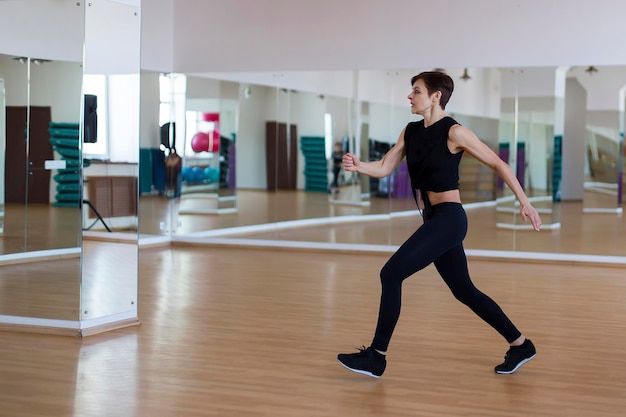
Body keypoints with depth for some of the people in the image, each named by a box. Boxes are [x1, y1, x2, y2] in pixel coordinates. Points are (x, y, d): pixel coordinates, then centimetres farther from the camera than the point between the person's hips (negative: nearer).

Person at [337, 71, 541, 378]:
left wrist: (524, 202, -7)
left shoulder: (454, 132, -11)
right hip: (433, 220, 9)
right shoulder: (411, 131, 10)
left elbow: (498, 164, -6)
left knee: (391, 274, -14)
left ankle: (376, 357, -6)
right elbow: (384, 168, 6)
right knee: (464, 291, 15)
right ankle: (520, 345, 28)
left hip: (449, 218, -9)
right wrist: (357, 166, -14)